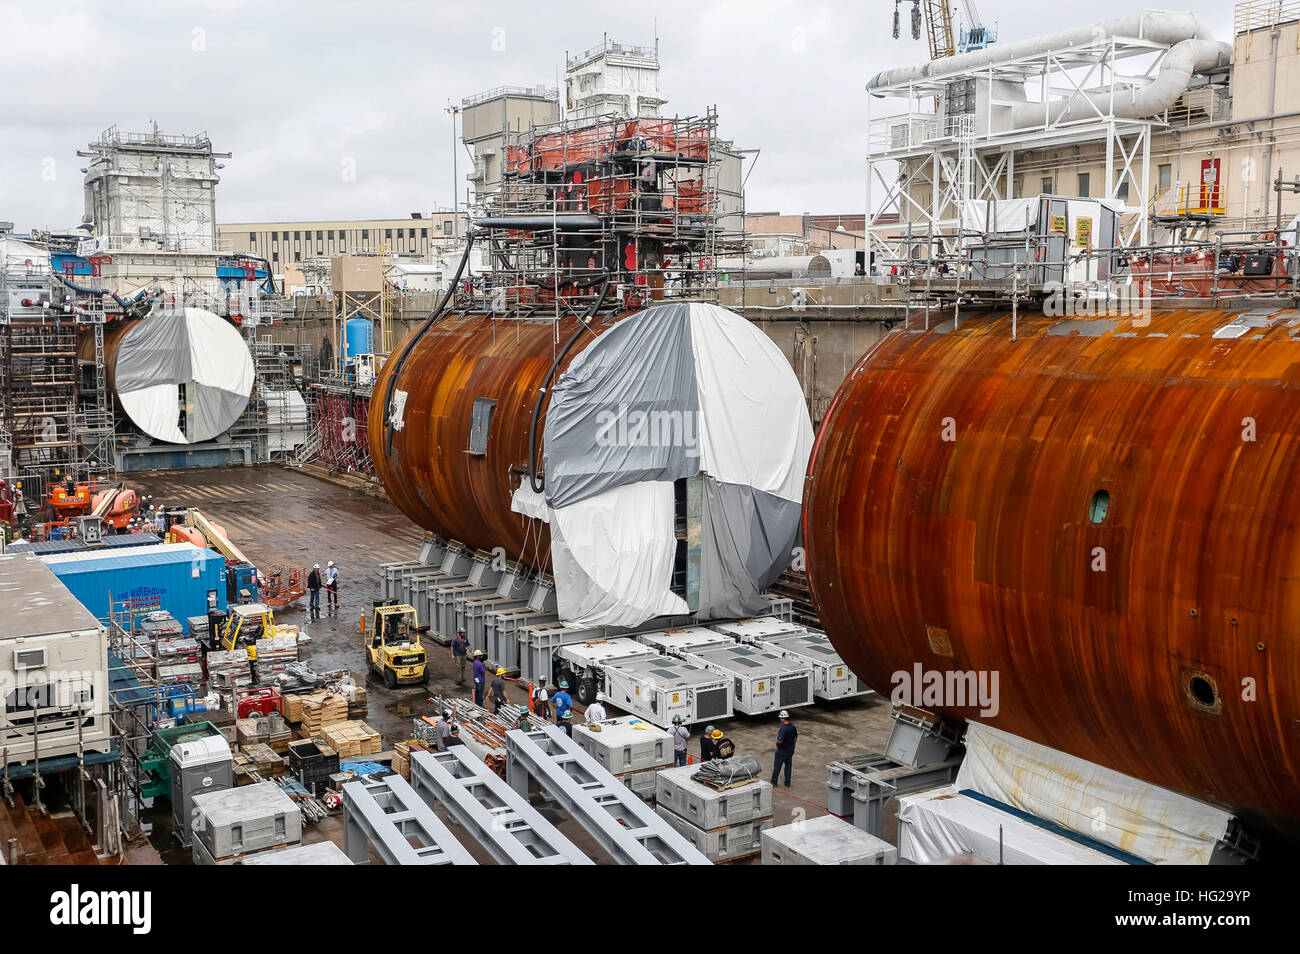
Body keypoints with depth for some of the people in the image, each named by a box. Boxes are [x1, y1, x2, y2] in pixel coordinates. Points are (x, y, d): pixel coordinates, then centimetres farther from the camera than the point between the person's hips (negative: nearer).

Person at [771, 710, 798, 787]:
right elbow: (796, 737, 8)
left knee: (777, 766, 11)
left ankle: (774, 782, 23)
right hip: (790, 750, 6)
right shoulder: (793, 726, -4)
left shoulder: (783, 729, -28)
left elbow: (780, 741, -32)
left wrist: (777, 744, -10)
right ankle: (787, 783, 24)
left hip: (782, 752, -6)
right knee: (788, 766, 17)